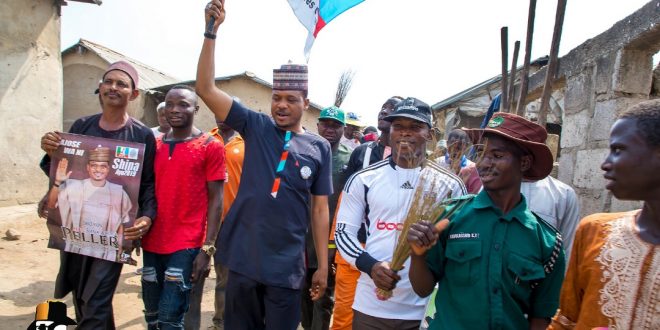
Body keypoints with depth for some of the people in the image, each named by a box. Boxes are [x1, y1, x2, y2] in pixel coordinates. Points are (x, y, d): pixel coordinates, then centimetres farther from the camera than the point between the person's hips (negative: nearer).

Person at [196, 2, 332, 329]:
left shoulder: (319, 147, -1)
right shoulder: (256, 127, 0)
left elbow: (319, 209, 2)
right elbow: (206, 89, -7)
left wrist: (323, 264, 3)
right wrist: (211, 32, -15)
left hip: (287, 264, 0)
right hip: (243, 257, 1)